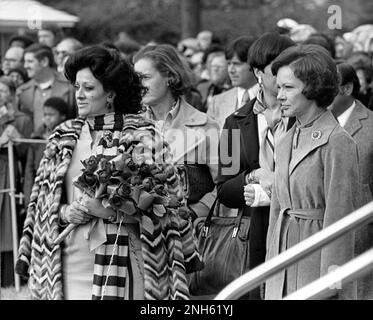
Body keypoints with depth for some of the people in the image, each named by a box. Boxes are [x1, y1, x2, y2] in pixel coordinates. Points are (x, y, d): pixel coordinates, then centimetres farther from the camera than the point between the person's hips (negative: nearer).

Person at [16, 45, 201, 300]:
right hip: (69, 261, 4)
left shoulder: (142, 135, -1)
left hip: (120, 262, -4)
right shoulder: (64, 136, 12)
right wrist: (65, 212, -4)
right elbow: (43, 198, 17)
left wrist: (109, 211, -15)